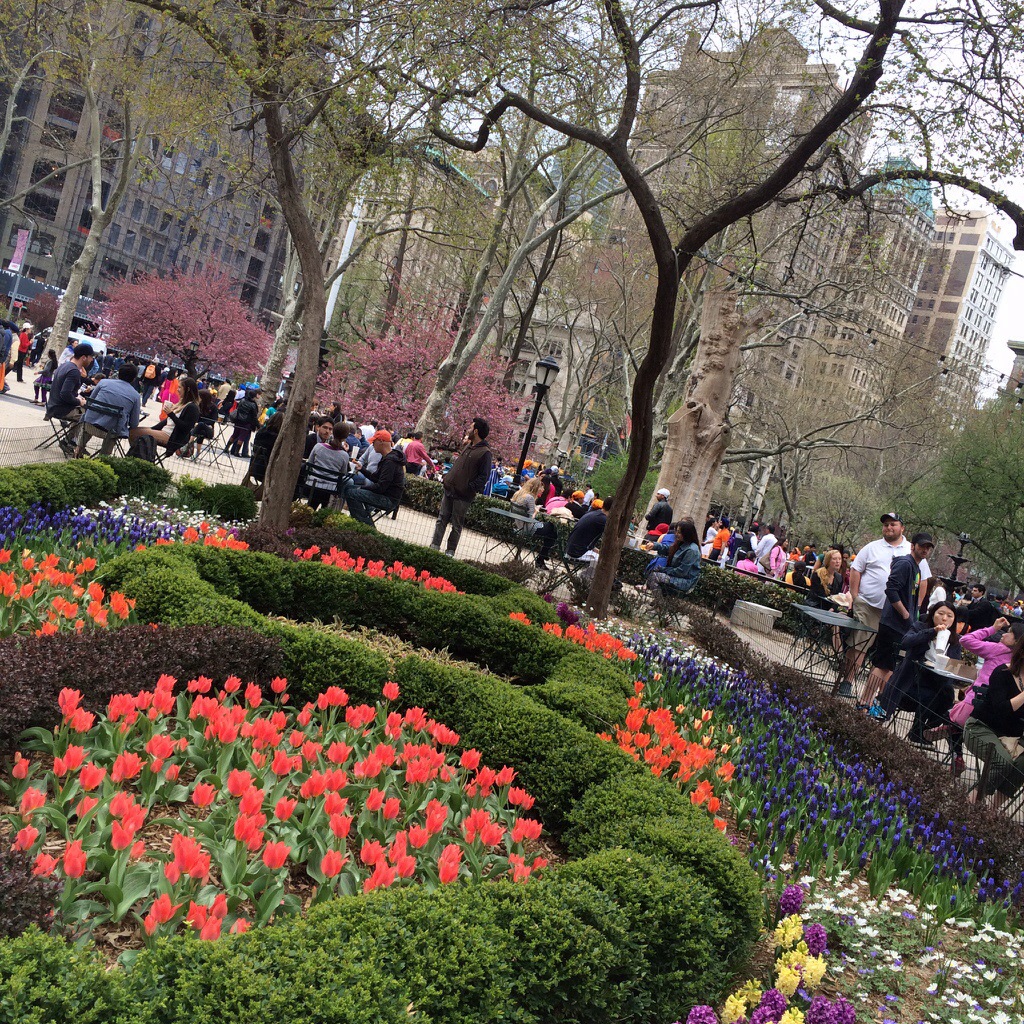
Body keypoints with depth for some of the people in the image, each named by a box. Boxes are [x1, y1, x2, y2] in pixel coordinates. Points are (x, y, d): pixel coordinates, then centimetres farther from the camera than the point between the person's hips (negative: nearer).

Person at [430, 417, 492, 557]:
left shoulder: (485, 452, -14)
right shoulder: (467, 446, 12)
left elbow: (483, 476, -17)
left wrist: (470, 488, -22)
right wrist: (447, 478, 16)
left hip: (463, 496, -8)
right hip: (449, 490, 8)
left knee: (456, 525, 3)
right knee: (442, 519, 9)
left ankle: (450, 551, 13)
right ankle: (435, 546, 14)